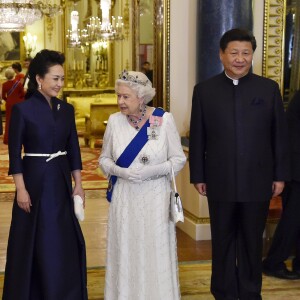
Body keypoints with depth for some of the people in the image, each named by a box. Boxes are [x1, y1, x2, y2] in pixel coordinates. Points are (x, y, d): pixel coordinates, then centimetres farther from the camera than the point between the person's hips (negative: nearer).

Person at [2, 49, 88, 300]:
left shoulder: (67, 109, 6)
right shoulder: (23, 110, -9)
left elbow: (74, 149, 9)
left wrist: (78, 184, 6)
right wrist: (21, 189, -13)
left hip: (62, 181, 5)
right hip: (35, 181, -5)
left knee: (66, 241, 10)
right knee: (36, 243, 5)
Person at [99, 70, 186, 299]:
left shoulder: (164, 119, -7)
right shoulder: (115, 120, 0)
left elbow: (179, 159, -3)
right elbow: (104, 159, 8)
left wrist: (152, 171, -17)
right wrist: (119, 171, -13)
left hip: (155, 198, -2)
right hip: (125, 199, 2)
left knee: (157, 256, 4)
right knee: (126, 255, 8)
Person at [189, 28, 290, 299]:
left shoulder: (269, 88, 1)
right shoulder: (204, 90, 1)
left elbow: (279, 135, 2)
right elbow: (197, 138, 1)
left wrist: (280, 175, 0)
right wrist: (198, 176, -1)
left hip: (258, 181, 0)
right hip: (220, 182, 0)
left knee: (252, 242, 12)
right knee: (222, 242, 12)